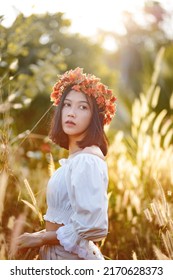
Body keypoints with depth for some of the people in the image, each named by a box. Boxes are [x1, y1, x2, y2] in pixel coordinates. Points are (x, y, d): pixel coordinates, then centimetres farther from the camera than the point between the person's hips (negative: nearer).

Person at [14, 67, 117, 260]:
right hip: (59, 252, 9)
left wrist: (40, 239, -15)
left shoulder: (87, 161, -19)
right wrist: (40, 235, 7)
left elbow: (92, 225, -26)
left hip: (72, 256, -9)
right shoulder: (76, 157, 9)